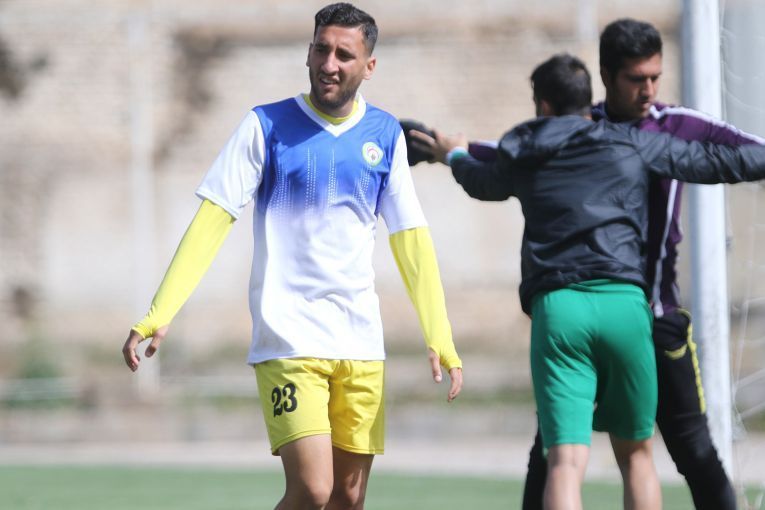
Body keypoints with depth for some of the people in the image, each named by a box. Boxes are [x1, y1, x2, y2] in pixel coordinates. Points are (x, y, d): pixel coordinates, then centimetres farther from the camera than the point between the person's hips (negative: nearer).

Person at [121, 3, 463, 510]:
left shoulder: (385, 135, 8)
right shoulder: (266, 125, -2)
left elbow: (411, 239, 12)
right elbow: (213, 220, -6)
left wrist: (440, 339, 5)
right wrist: (159, 314, -15)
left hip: (360, 343, 4)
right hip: (288, 339, -4)